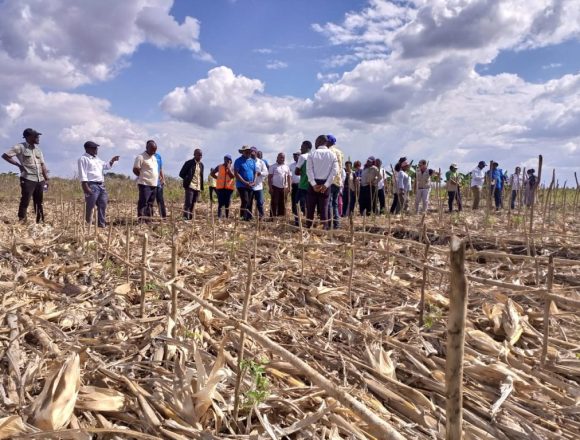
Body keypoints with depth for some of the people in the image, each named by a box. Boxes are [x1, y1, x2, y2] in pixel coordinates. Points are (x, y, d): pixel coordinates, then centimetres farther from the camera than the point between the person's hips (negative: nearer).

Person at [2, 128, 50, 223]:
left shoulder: (38, 149, 14)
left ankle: (40, 221, 14)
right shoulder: (20, 147, -3)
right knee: (25, 201, -6)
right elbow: (5, 156, -2)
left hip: (40, 180, 6)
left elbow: (42, 165, 14)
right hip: (28, 179, -5)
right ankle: (21, 221, -2)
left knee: (39, 202, 8)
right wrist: (18, 164, -6)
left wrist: (46, 179, 8)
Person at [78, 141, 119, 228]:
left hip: (101, 185, 9)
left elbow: (106, 166, 30)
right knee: (89, 207, -6)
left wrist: (112, 161, 11)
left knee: (103, 206, 8)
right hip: (91, 185, -9)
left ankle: (102, 224, 14)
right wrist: (86, 188, -22)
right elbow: (82, 175, -13)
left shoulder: (97, 159, 21)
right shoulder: (83, 159, -5)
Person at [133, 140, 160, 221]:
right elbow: (135, 170, -9)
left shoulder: (154, 157, 16)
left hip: (154, 185, 8)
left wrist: (158, 178, 13)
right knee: (143, 203, -8)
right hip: (145, 184, -8)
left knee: (150, 204, 10)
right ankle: (141, 220, -7)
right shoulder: (141, 157, -8)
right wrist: (143, 177, -3)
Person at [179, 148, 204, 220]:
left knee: (193, 204, 5)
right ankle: (186, 218, -12)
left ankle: (190, 218, 8)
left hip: (198, 187, 5)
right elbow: (181, 174, 0)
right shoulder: (189, 163, -2)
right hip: (190, 186, -5)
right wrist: (187, 180, -3)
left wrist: (202, 187, 12)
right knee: (188, 203, -12)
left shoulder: (201, 164, 14)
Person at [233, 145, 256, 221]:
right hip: (242, 185, -6)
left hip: (251, 186, 6)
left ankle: (249, 217, 12)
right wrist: (245, 182, -14)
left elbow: (255, 172, 17)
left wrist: (254, 182, -1)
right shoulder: (238, 161, -4)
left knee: (250, 203, 6)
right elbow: (236, 173, -10)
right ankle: (243, 217, -11)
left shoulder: (252, 161, 14)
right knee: (245, 201, -16)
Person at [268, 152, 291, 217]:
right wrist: (270, 188, -11)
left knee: (283, 203, 7)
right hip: (275, 187, -4)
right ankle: (273, 216, -1)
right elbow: (269, 178, -4)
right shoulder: (273, 166, 0)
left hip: (284, 188, 4)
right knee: (274, 203, -4)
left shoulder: (286, 167, 14)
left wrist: (289, 187, 8)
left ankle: (281, 216, 14)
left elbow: (289, 177, 16)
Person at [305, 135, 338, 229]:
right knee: (324, 207, 4)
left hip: (314, 184, -1)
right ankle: (325, 227, 2)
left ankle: (308, 227, 6)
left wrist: (314, 184, -10)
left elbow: (309, 170, -8)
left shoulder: (312, 154, 0)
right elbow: (334, 171, -5)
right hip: (325, 184, 1)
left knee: (310, 207, 5)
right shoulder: (332, 155, 4)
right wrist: (326, 185, -8)